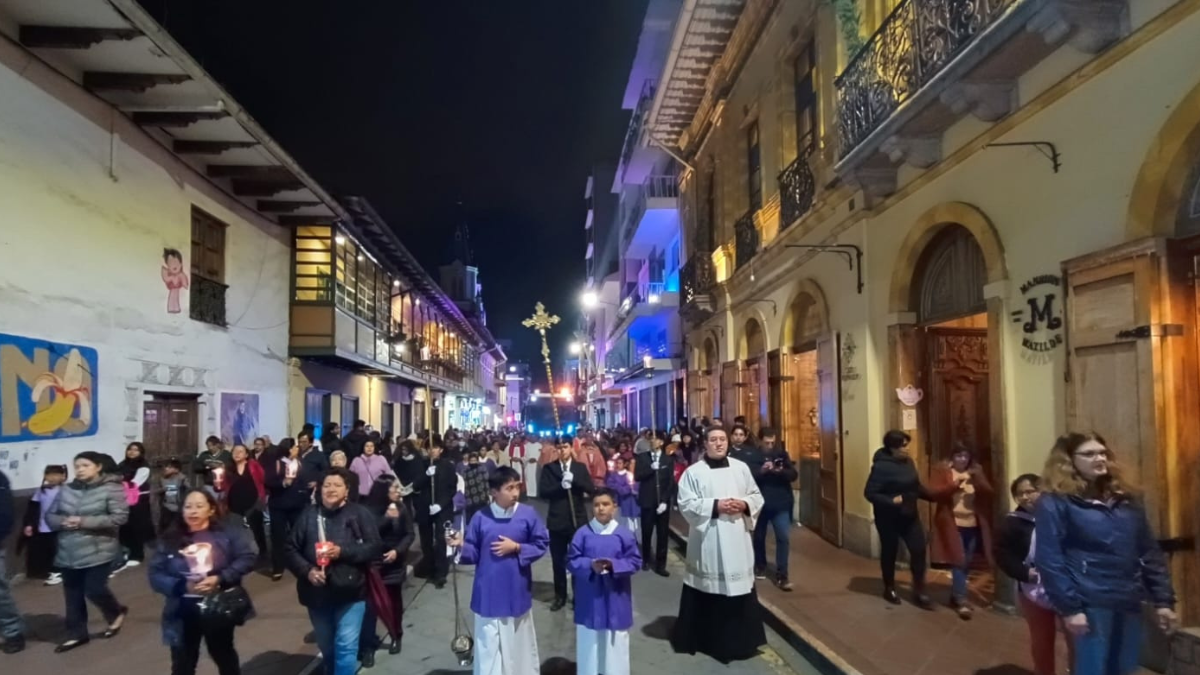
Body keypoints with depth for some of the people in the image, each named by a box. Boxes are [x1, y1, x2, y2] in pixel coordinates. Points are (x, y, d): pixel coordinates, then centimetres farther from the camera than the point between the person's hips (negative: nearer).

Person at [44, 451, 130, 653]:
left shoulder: (111, 489, -10)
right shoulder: (67, 489, 6)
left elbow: (120, 517, -17)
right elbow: (50, 515, 13)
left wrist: (84, 522, -21)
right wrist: (62, 522, -12)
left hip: (98, 551, -5)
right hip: (69, 553, 6)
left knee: (94, 590, -6)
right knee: (73, 594, 11)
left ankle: (117, 612, 24)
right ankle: (77, 634, 26)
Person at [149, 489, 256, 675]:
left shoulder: (226, 534, -6)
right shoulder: (170, 540, -2)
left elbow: (247, 559, -12)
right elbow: (155, 576, -7)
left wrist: (220, 579, -24)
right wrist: (183, 586, -23)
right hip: (183, 614, 1)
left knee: (224, 656, 22)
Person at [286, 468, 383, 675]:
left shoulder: (359, 514, -4)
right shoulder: (309, 515, 2)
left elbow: (375, 548, -9)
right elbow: (291, 549, 2)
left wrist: (343, 551, -19)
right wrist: (307, 571, -14)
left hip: (349, 592, -3)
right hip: (317, 593, 3)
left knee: (345, 647, -7)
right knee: (326, 647, 20)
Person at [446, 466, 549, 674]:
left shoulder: (528, 514, -8)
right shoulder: (481, 517, -8)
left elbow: (541, 545, -2)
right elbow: (474, 553, -2)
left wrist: (517, 548, -14)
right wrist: (462, 546, -22)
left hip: (517, 591, 0)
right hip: (489, 593, 0)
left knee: (518, 639, 17)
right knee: (489, 642, 9)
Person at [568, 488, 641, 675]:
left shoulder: (624, 533, -7)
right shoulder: (583, 533, -6)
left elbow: (635, 561, -5)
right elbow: (571, 561, -4)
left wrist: (614, 565, -20)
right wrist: (590, 565, -21)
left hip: (615, 598, 0)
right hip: (589, 598, 0)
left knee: (615, 641, 11)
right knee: (589, 640, 12)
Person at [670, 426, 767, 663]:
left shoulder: (741, 468, 7)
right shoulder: (693, 472, -3)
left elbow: (757, 496, 11)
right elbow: (686, 504, -9)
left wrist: (744, 505, -9)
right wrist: (715, 506, -17)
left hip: (737, 540, 3)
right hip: (708, 541, -3)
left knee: (739, 589, 7)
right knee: (708, 591, 4)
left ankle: (740, 640, 21)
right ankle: (704, 639, 20)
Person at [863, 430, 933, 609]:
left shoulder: (908, 462, 1)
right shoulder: (881, 467, -21)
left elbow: (916, 486, 13)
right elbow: (869, 493, -20)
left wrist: (933, 496, 0)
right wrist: (892, 501, -28)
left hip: (909, 516, 6)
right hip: (888, 518, -6)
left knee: (919, 550, 2)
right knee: (889, 553, 10)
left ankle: (919, 592, 15)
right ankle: (889, 589, 30)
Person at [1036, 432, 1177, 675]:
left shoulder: (1126, 498, 12)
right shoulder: (1054, 502, -8)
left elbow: (1150, 552, 14)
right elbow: (1050, 559, -13)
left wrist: (1163, 599, 9)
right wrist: (1068, 607, -17)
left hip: (1129, 603, 6)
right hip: (1090, 605, -6)